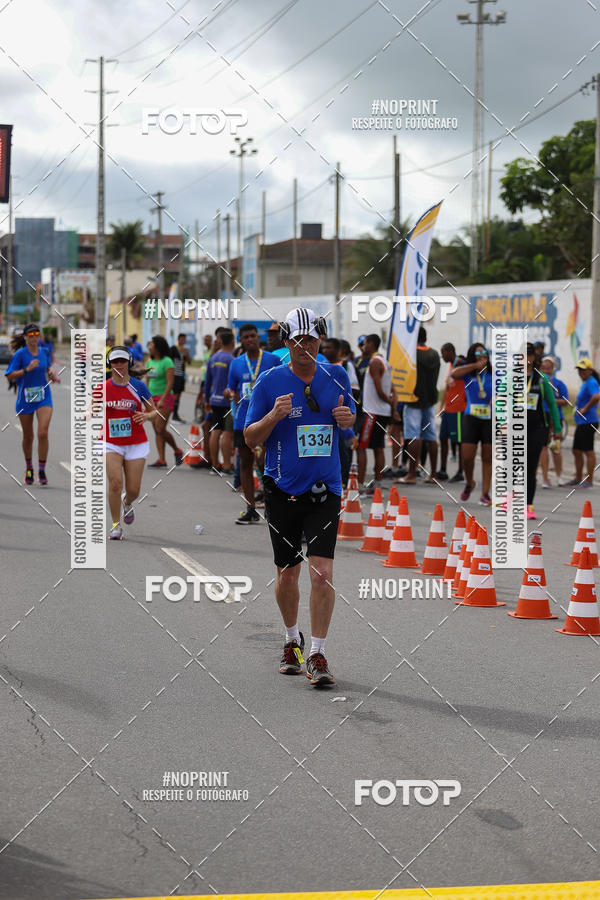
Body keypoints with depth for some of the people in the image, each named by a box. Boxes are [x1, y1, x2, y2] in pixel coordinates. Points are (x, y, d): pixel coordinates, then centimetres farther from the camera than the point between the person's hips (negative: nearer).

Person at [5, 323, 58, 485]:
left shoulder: (44, 353, 4)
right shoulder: (20, 354, -8)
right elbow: (9, 376, -13)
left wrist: (51, 375, 1)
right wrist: (26, 369, -25)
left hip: (44, 398, 1)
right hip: (25, 399, -1)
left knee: (43, 433, -15)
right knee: (28, 437, 11)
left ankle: (42, 471, -7)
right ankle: (29, 468, 33)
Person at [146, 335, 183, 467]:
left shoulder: (166, 362, -10)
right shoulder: (150, 362, 12)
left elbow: (170, 383, -16)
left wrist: (162, 400, -21)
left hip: (165, 398, -7)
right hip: (152, 398, 7)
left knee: (160, 429, -13)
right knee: (157, 430, 4)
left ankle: (177, 450, 8)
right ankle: (161, 460, 4)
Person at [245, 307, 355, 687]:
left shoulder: (336, 377, 4)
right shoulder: (270, 381, -3)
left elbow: (350, 416, 19)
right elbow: (251, 439, 0)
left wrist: (346, 417, -5)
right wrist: (274, 416, -20)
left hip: (325, 490, 0)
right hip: (283, 489, 0)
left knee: (322, 572, -12)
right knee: (287, 573, 10)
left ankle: (318, 656, -5)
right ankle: (293, 641, 34)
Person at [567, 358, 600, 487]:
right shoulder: (584, 384, 18)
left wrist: (585, 409, -23)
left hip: (588, 422, -11)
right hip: (581, 423, 11)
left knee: (588, 451, -5)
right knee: (577, 451, 14)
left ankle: (589, 480, -1)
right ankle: (578, 478, 23)